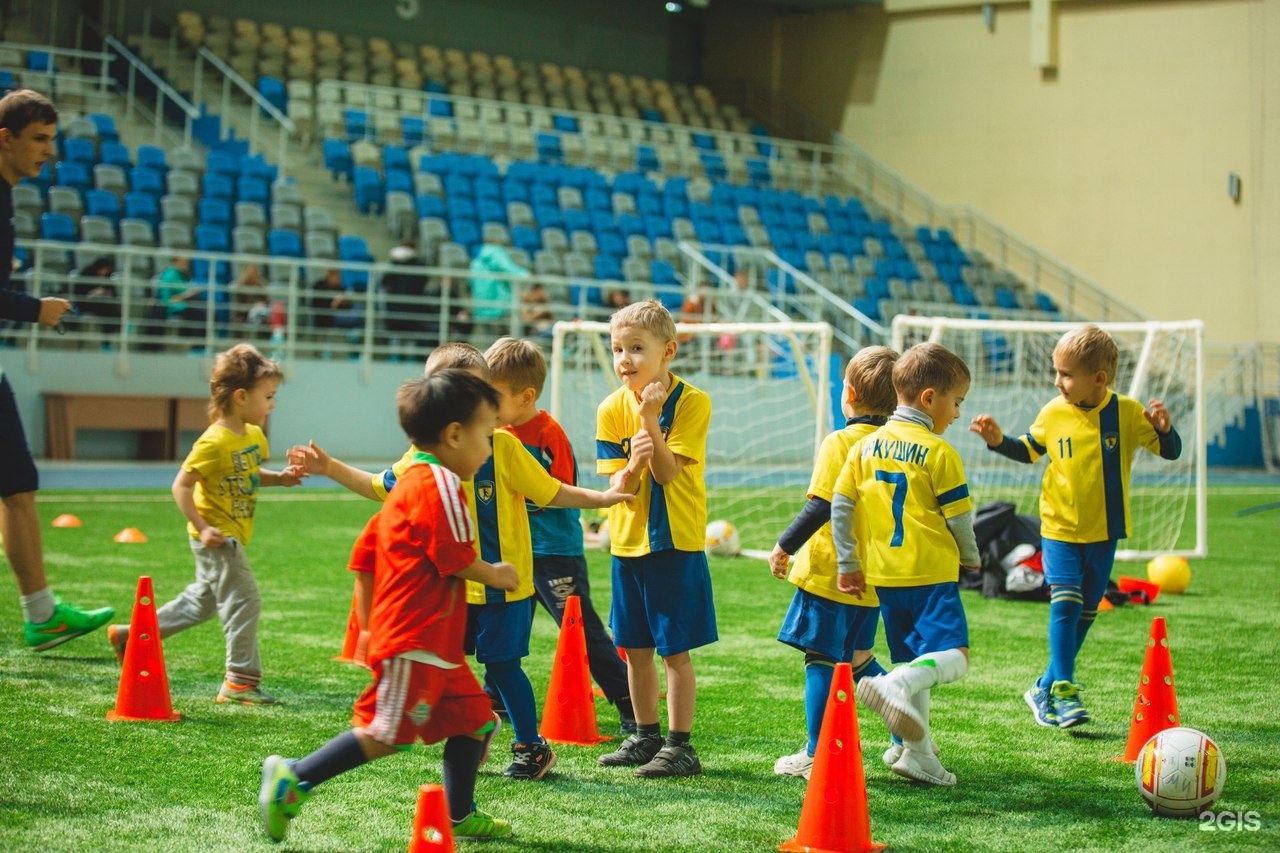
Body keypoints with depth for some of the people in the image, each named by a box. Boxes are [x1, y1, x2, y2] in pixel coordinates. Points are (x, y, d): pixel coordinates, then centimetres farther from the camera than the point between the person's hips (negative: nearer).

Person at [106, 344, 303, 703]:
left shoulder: (254, 436, 7)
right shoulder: (213, 442, -21)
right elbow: (180, 486, -19)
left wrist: (280, 478, 5)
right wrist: (202, 528, -25)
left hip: (233, 537, 10)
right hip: (216, 537, -10)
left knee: (201, 601, 21)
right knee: (244, 601, -10)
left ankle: (130, 636, 33)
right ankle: (241, 680, -3)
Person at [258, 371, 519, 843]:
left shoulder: (407, 483, 20)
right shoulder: (440, 484, -11)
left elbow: (365, 557, 21)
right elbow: (456, 558, -16)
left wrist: (371, 624, 26)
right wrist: (495, 575, 3)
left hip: (437, 644, 11)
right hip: (415, 642, -11)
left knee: (475, 717, 12)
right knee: (386, 735, -10)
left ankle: (459, 814, 19)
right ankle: (294, 778, -6)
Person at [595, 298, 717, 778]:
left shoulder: (690, 402, -10)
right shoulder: (612, 409, 1)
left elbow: (667, 472, -16)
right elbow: (615, 485, -3)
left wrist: (650, 417, -24)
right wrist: (633, 465, -25)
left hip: (676, 543, -5)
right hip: (627, 541, 5)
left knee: (674, 650, -2)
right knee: (635, 648, 13)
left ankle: (679, 745, 6)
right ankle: (646, 737, 26)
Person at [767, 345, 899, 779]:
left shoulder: (840, 443, -13)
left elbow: (820, 507, -18)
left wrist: (784, 547, -9)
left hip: (831, 572, -7)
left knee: (821, 660, 0)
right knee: (858, 660, 20)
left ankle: (816, 754, 3)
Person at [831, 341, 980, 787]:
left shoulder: (866, 446, 8)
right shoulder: (937, 451, -8)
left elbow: (840, 504, 6)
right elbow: (958, 516, -4)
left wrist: (847, 563, 11)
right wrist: (971, 557, 14)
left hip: (883, 575, 7)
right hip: (931, 573, -7)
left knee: (913, 661, 15)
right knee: (953, 656, -11)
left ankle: (917, 752, 13)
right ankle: (896, 685, -37)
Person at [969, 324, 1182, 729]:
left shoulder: (1127, 412, -9)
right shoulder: (1053, 413, -4)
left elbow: (1170, 452, -4)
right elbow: (1029, 450, 14)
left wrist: (1163, 427, -25)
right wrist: (998, 441, -3)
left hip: (1103, 531, 1)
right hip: (1059, 528, -1)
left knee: (1086, 611, 10)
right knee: (1065, 602, -15)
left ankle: (1047, 688, 23)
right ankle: (1063, 688, -10)